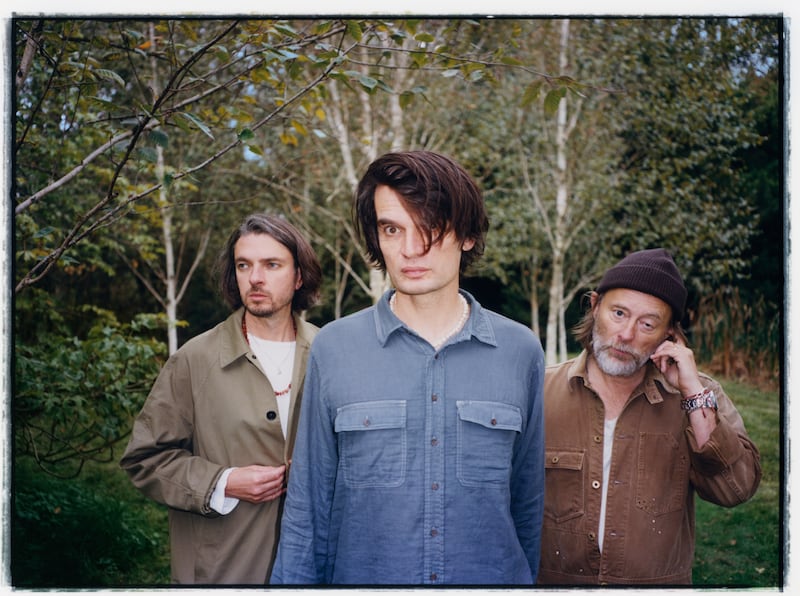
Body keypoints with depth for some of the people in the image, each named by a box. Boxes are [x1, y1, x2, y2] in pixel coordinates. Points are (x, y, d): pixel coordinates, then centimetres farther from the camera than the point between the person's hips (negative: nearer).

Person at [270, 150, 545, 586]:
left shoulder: (521, 351, -3)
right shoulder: (333, 348, -6)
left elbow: (528, 502, 5)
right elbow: (307, 509, -1)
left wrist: (527, 579, 6)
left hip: (494, 575, 1)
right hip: (362, 576, 0)